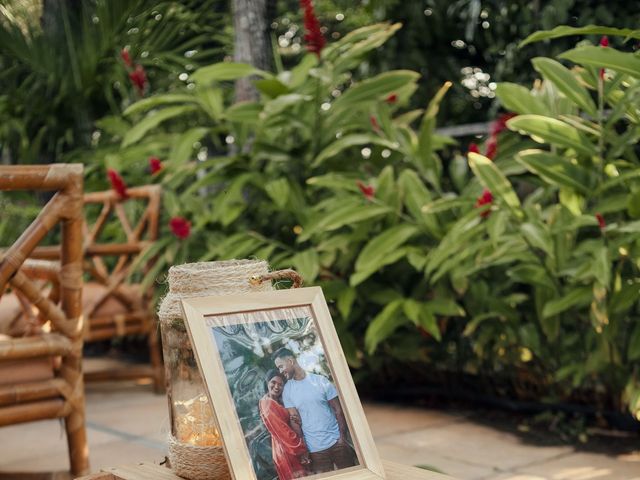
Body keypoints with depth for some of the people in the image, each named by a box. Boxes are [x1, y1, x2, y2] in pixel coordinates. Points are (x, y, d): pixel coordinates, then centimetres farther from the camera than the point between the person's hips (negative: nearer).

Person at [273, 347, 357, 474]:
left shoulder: (320, 381, -1)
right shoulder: (287, 390, 2)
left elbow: (338, 410, -1)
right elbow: (294, 420, 0)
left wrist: (343, 437, -9)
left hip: (337, 441, 0)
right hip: (315, 448, 0)